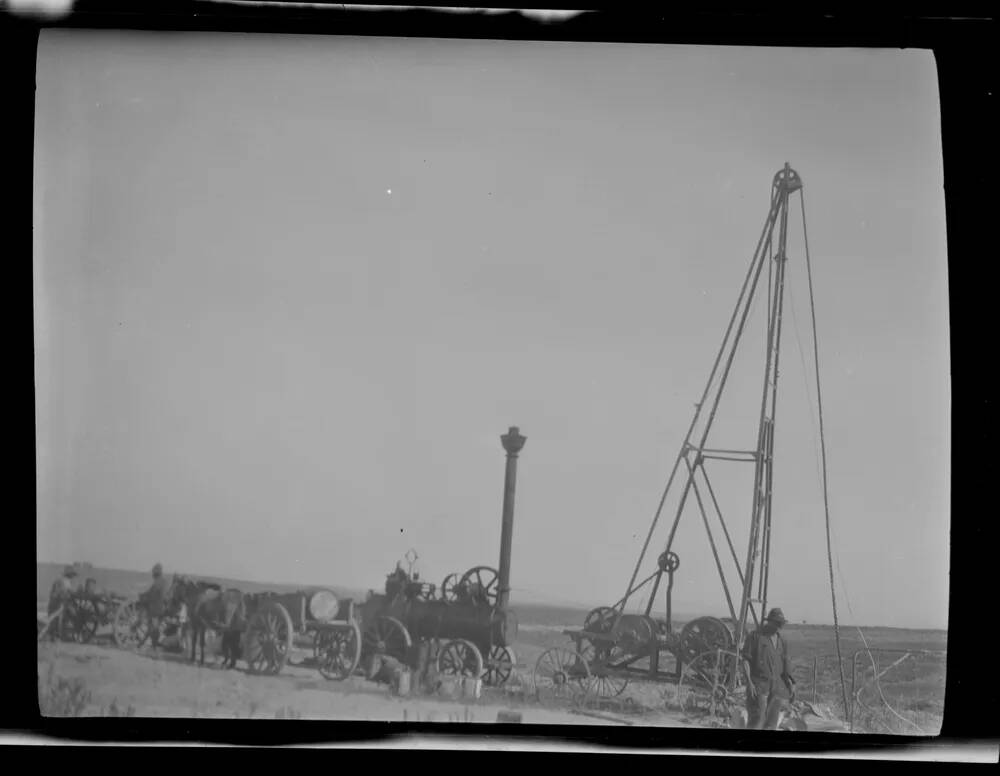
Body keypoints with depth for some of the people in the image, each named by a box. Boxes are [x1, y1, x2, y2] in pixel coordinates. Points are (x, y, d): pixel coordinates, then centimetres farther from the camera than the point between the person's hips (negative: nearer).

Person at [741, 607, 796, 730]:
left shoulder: (781, 642, 15)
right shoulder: (755, 636, -3)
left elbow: (785, 665, 17)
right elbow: (745, 660, -6)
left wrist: (791, 684, 4)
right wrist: (749, 682, -15)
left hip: (777, 686, 6)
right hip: (759, 684, -6)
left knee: (771, 724, 3)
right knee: (756, 722, -12)